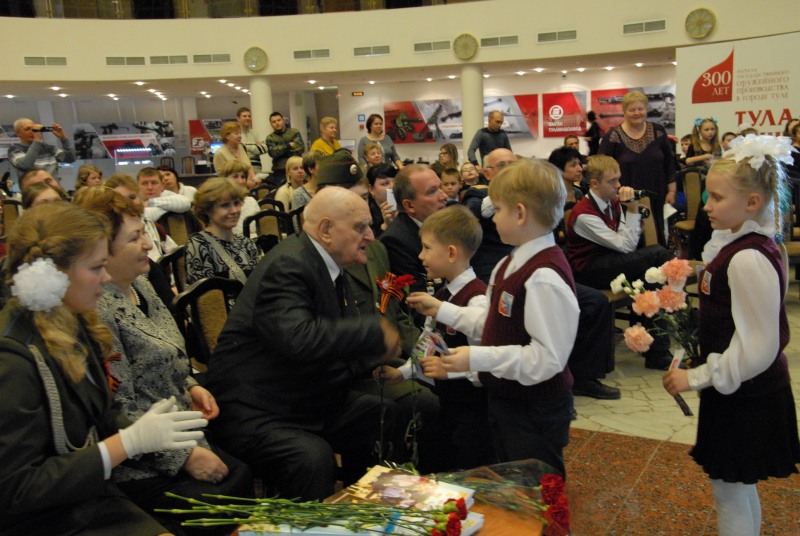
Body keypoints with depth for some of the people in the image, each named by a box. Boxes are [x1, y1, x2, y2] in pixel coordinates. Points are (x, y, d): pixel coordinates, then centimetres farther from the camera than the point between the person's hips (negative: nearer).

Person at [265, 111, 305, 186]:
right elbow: (272, 152, -7)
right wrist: (289, 145, -4)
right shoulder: (270, 138, 11)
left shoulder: (294, 132, 10)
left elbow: (301, 148, -5)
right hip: (280, 172, 0)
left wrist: (280, 151, -5)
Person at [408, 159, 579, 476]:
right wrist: (442, 311, 12)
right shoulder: (511, 264, 4)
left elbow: (547, 358, -29)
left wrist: (478, 358, -27)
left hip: (536, 413, -10)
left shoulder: (544, 278, -28)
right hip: (505, 400, 10)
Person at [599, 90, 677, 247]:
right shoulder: (613, 137, -2)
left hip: (655, 199, 3)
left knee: (657, 240, 6)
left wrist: (671, 192, 8)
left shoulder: (658, 132, 7)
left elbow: (670, 163, 12)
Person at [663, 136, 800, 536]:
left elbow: (757, 348, -24)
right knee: (738, 488, 23)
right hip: (737, 390, 9)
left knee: (729, 490, 4)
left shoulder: (749, 259, -25)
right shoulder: (737, 245, 5)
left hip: (746, 398, -9)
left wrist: (697, 378, -18)